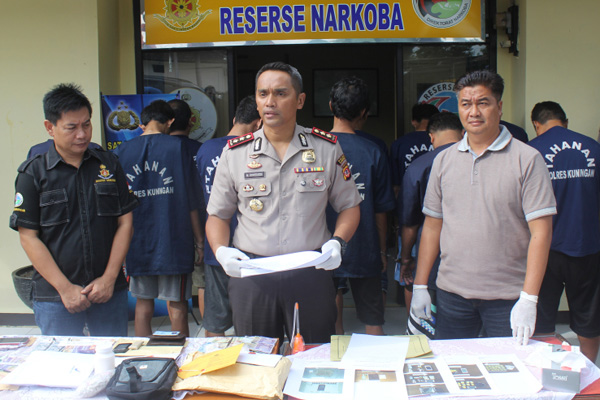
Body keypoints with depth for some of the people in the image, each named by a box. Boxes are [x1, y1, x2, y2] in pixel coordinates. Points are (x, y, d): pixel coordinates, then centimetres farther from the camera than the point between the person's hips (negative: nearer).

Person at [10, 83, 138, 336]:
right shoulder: (33, 173, -1)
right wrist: (65, 287, -10)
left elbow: (125, 223, 4)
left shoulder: (109, 165, 6)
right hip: (54, 297, -2)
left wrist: (109, 278, -5)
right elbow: (29, 237, -4)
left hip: (110, 291, 2)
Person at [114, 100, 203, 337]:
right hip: (173, 243, -3)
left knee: (143, 304, 14)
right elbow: (190, 200, -5)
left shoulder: (122, 151, 4)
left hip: (136, 243, 3)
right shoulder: (177, 148, -4)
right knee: (177, 307, 6)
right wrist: (199, 239, 3)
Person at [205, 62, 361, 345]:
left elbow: (349, 206, 10)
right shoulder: (234, 152, 4)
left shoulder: (326, 148, 3)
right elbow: (218, 215, 10)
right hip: (250, 273, 1)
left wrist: (337, 242, -8)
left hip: (311, 273, 0)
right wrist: (221, 251, -9)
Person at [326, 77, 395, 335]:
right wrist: (382, 251, 11)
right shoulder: (373, 153, -8)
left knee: (329, 326, 14)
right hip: (364, 253, -1)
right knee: (373, 324, 14)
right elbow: (381, 210, -2)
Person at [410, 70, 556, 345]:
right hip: (451, 292, 3)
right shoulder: (443, 160, 7)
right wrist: (420, 285, 7)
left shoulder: (527, 159, -5)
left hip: (507, 297, -3)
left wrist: (529, 299, -15)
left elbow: (540, 232, -9)